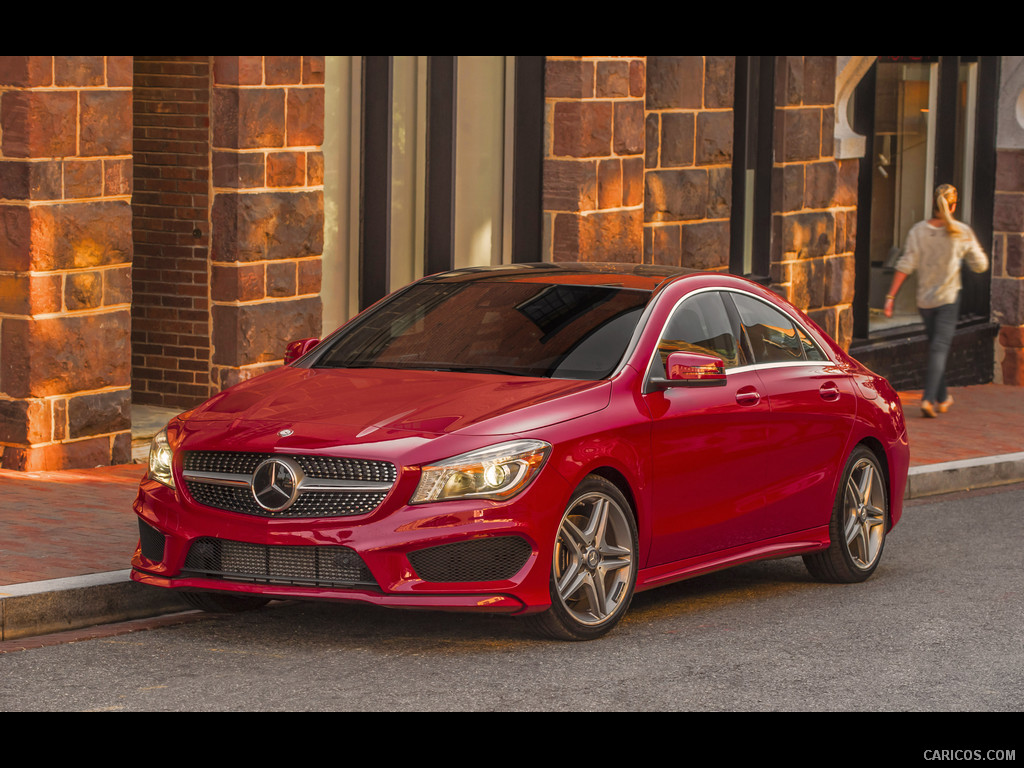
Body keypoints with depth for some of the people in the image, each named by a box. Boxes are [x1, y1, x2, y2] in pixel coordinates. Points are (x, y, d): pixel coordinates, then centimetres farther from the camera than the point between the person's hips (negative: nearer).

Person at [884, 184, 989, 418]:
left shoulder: (918, 231, -4)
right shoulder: (962, 232, -7)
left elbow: (905, 266, -8)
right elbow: (980, 265, 1)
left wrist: (891, 296, -6)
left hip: (924, 299, 3)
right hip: (948, 297, -3)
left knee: (936, 346, 17)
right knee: (940, 347, -3)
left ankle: (942, 398, 28)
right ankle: (928, 398, -18)